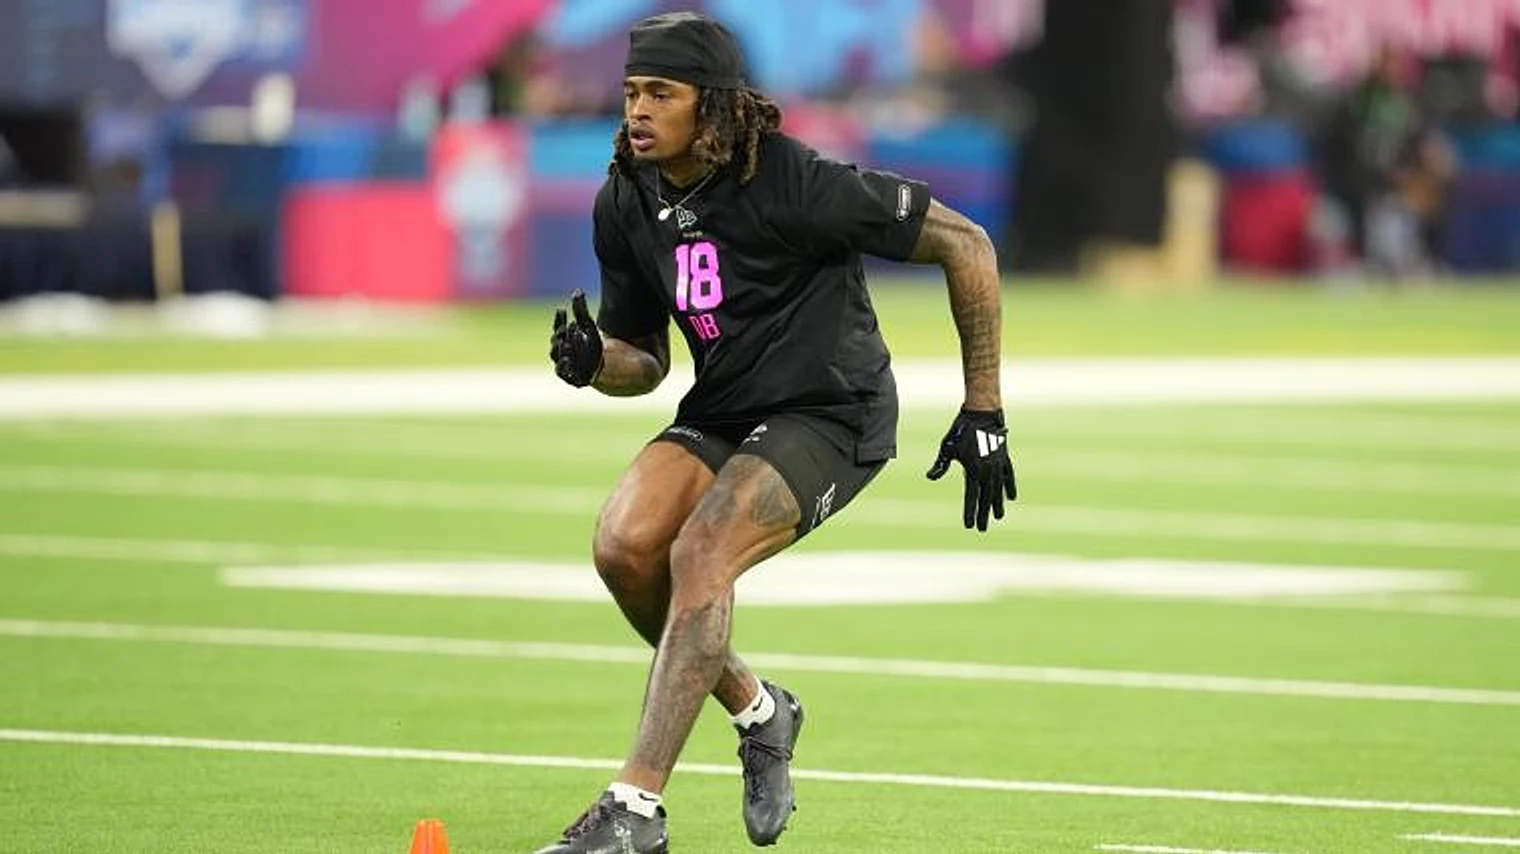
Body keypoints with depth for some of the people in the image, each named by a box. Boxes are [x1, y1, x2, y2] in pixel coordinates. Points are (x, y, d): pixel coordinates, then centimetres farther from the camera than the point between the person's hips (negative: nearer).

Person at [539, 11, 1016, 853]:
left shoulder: (798, 184, -21)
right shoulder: (625, 204, -1)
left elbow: (965, 245, -13)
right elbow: (643, 359, 12)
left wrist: (983, 411, -11)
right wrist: (592, 359, -14)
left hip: (830, 412, -6)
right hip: (720, 413, 6)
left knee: (699, 553, -28)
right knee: (623, 546, -19)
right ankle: (756, 712, 8)